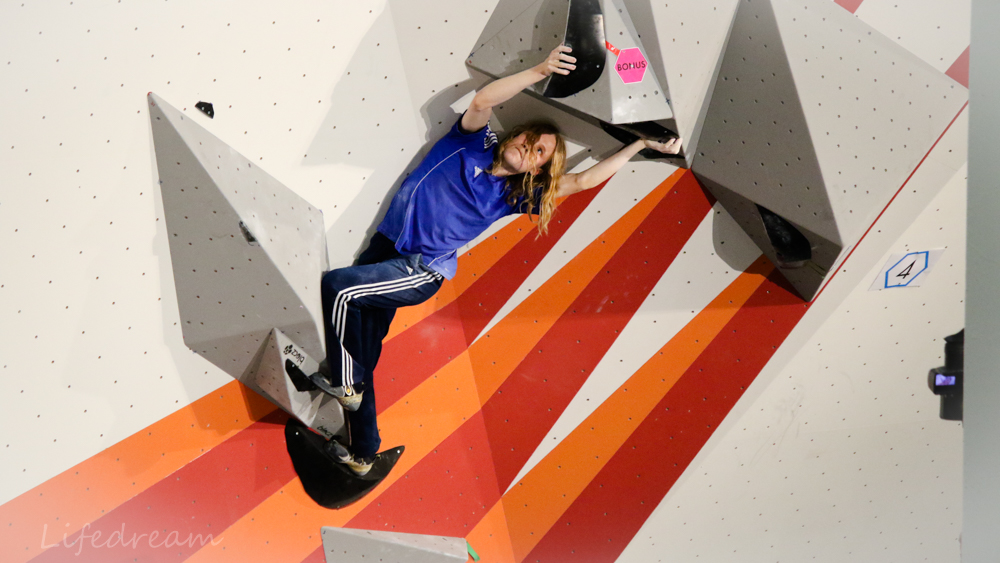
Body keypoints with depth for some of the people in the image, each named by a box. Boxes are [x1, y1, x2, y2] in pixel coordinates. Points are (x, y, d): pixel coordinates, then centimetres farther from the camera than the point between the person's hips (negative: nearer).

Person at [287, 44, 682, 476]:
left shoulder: (513, 196, -2)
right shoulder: (472, 143, 4)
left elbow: (585, 179, -3)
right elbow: (482, 102, -16)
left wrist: (645, 143, 0)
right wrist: (540, 71, -21)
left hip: (420, 274, -3)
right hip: (386, 245, 3)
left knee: (337, 285, -24)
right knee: (363, 356, 8)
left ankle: (343, 382, -3)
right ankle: (362, 453, 26)